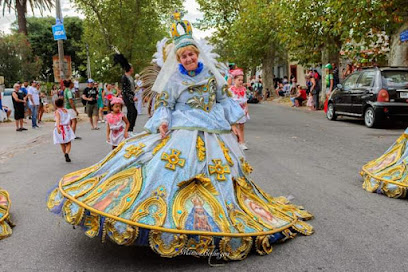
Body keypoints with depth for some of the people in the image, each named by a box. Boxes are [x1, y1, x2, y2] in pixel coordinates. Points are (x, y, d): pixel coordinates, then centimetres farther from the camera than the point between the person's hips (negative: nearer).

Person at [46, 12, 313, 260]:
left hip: (215, 133, 4)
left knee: (220, 172, 8)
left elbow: (224, 99, 14)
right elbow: (164, 106, -2)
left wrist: (233, 121, 5)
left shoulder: (211, 73, 8)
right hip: (182, 131, -3)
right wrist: (162, 122, -20)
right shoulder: (174, 79, 0)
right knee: (164, 166, -17)